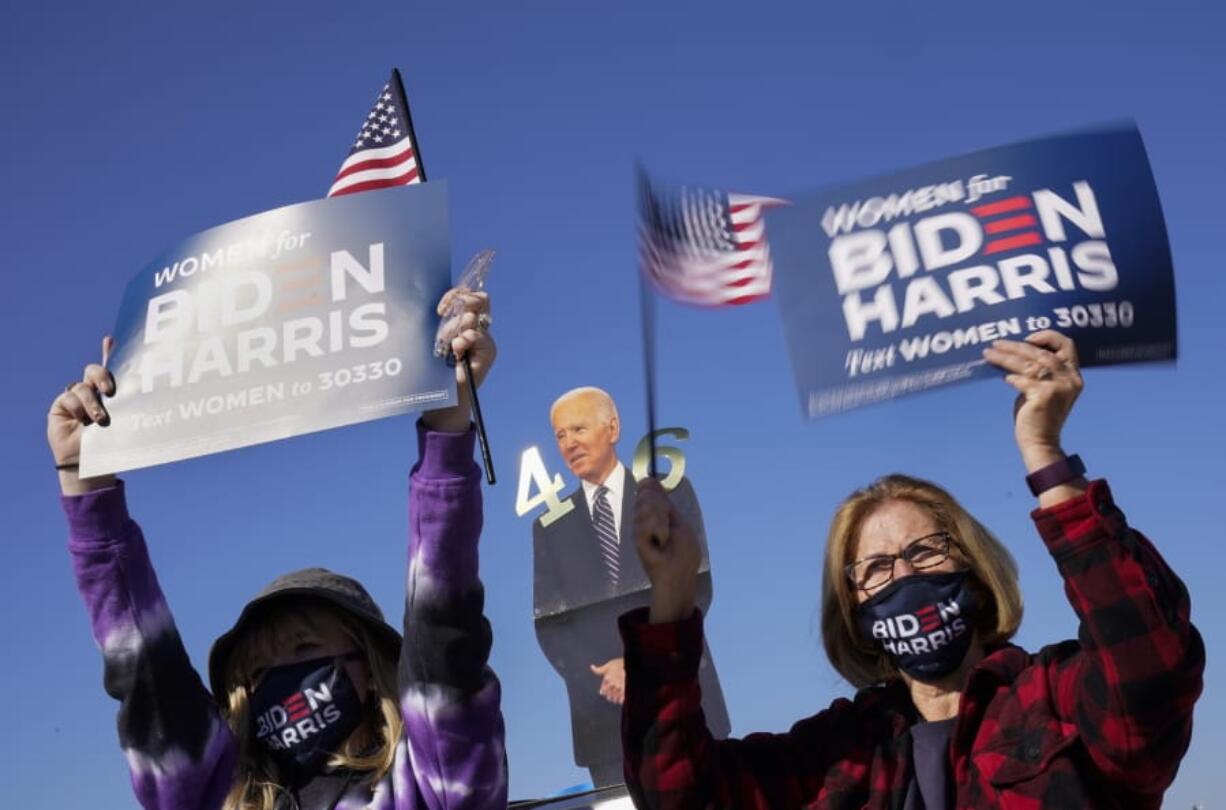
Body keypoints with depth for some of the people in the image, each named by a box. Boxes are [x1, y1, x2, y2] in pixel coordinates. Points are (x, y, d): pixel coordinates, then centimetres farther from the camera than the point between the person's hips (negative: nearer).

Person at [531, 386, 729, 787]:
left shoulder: (670, 494, 6)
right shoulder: (550, 527, 11)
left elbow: (695, 588, -2)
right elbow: (548, 622, 5)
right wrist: (600, 679, -10)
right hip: (604, 716, 1)